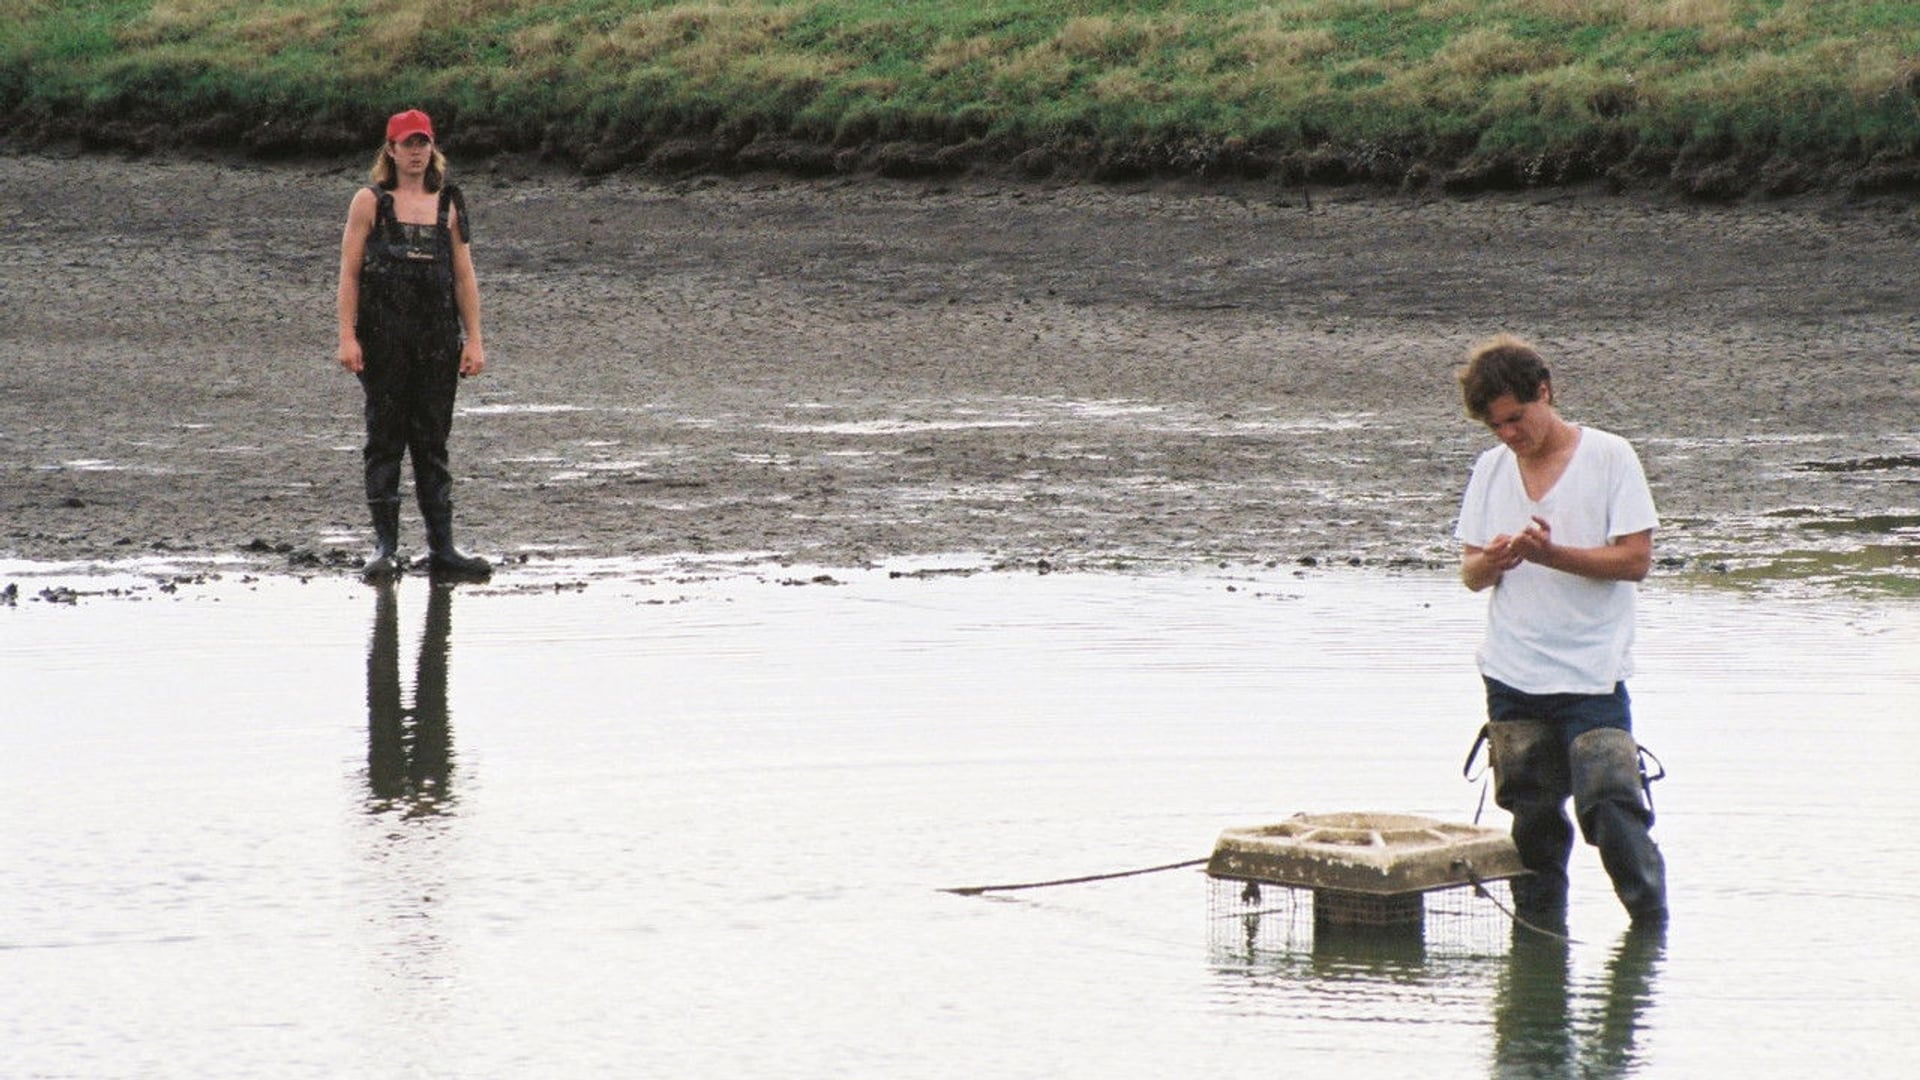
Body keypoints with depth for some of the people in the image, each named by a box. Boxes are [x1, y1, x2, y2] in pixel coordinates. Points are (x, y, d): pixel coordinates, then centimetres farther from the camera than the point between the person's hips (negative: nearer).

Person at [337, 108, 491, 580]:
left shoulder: (448, 204, 11)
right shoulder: (370, 202, 2)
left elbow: (464, 276, 12)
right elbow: (349, 272, -1)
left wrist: (473, 340, 6)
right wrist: (347, 337, -9)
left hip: (438, 338, 3)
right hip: (383, 337, -3)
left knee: (433, 441, 5)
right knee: (385, 438, -1)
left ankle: (441, 546, 7)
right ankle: (385, 546, 2)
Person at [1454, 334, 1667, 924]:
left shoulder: (1609, 457, -4)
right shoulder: (1491, 469, 10)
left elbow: (1635, 559, -9)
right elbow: (1470, 572, 11)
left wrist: (1551, 554, -21)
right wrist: (1493, 559, -13)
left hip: (1592, 675, -4)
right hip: (1513, 677, 4)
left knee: (1612, 806, -11)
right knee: (1533, 819, 6)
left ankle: (1653, 924, -1)